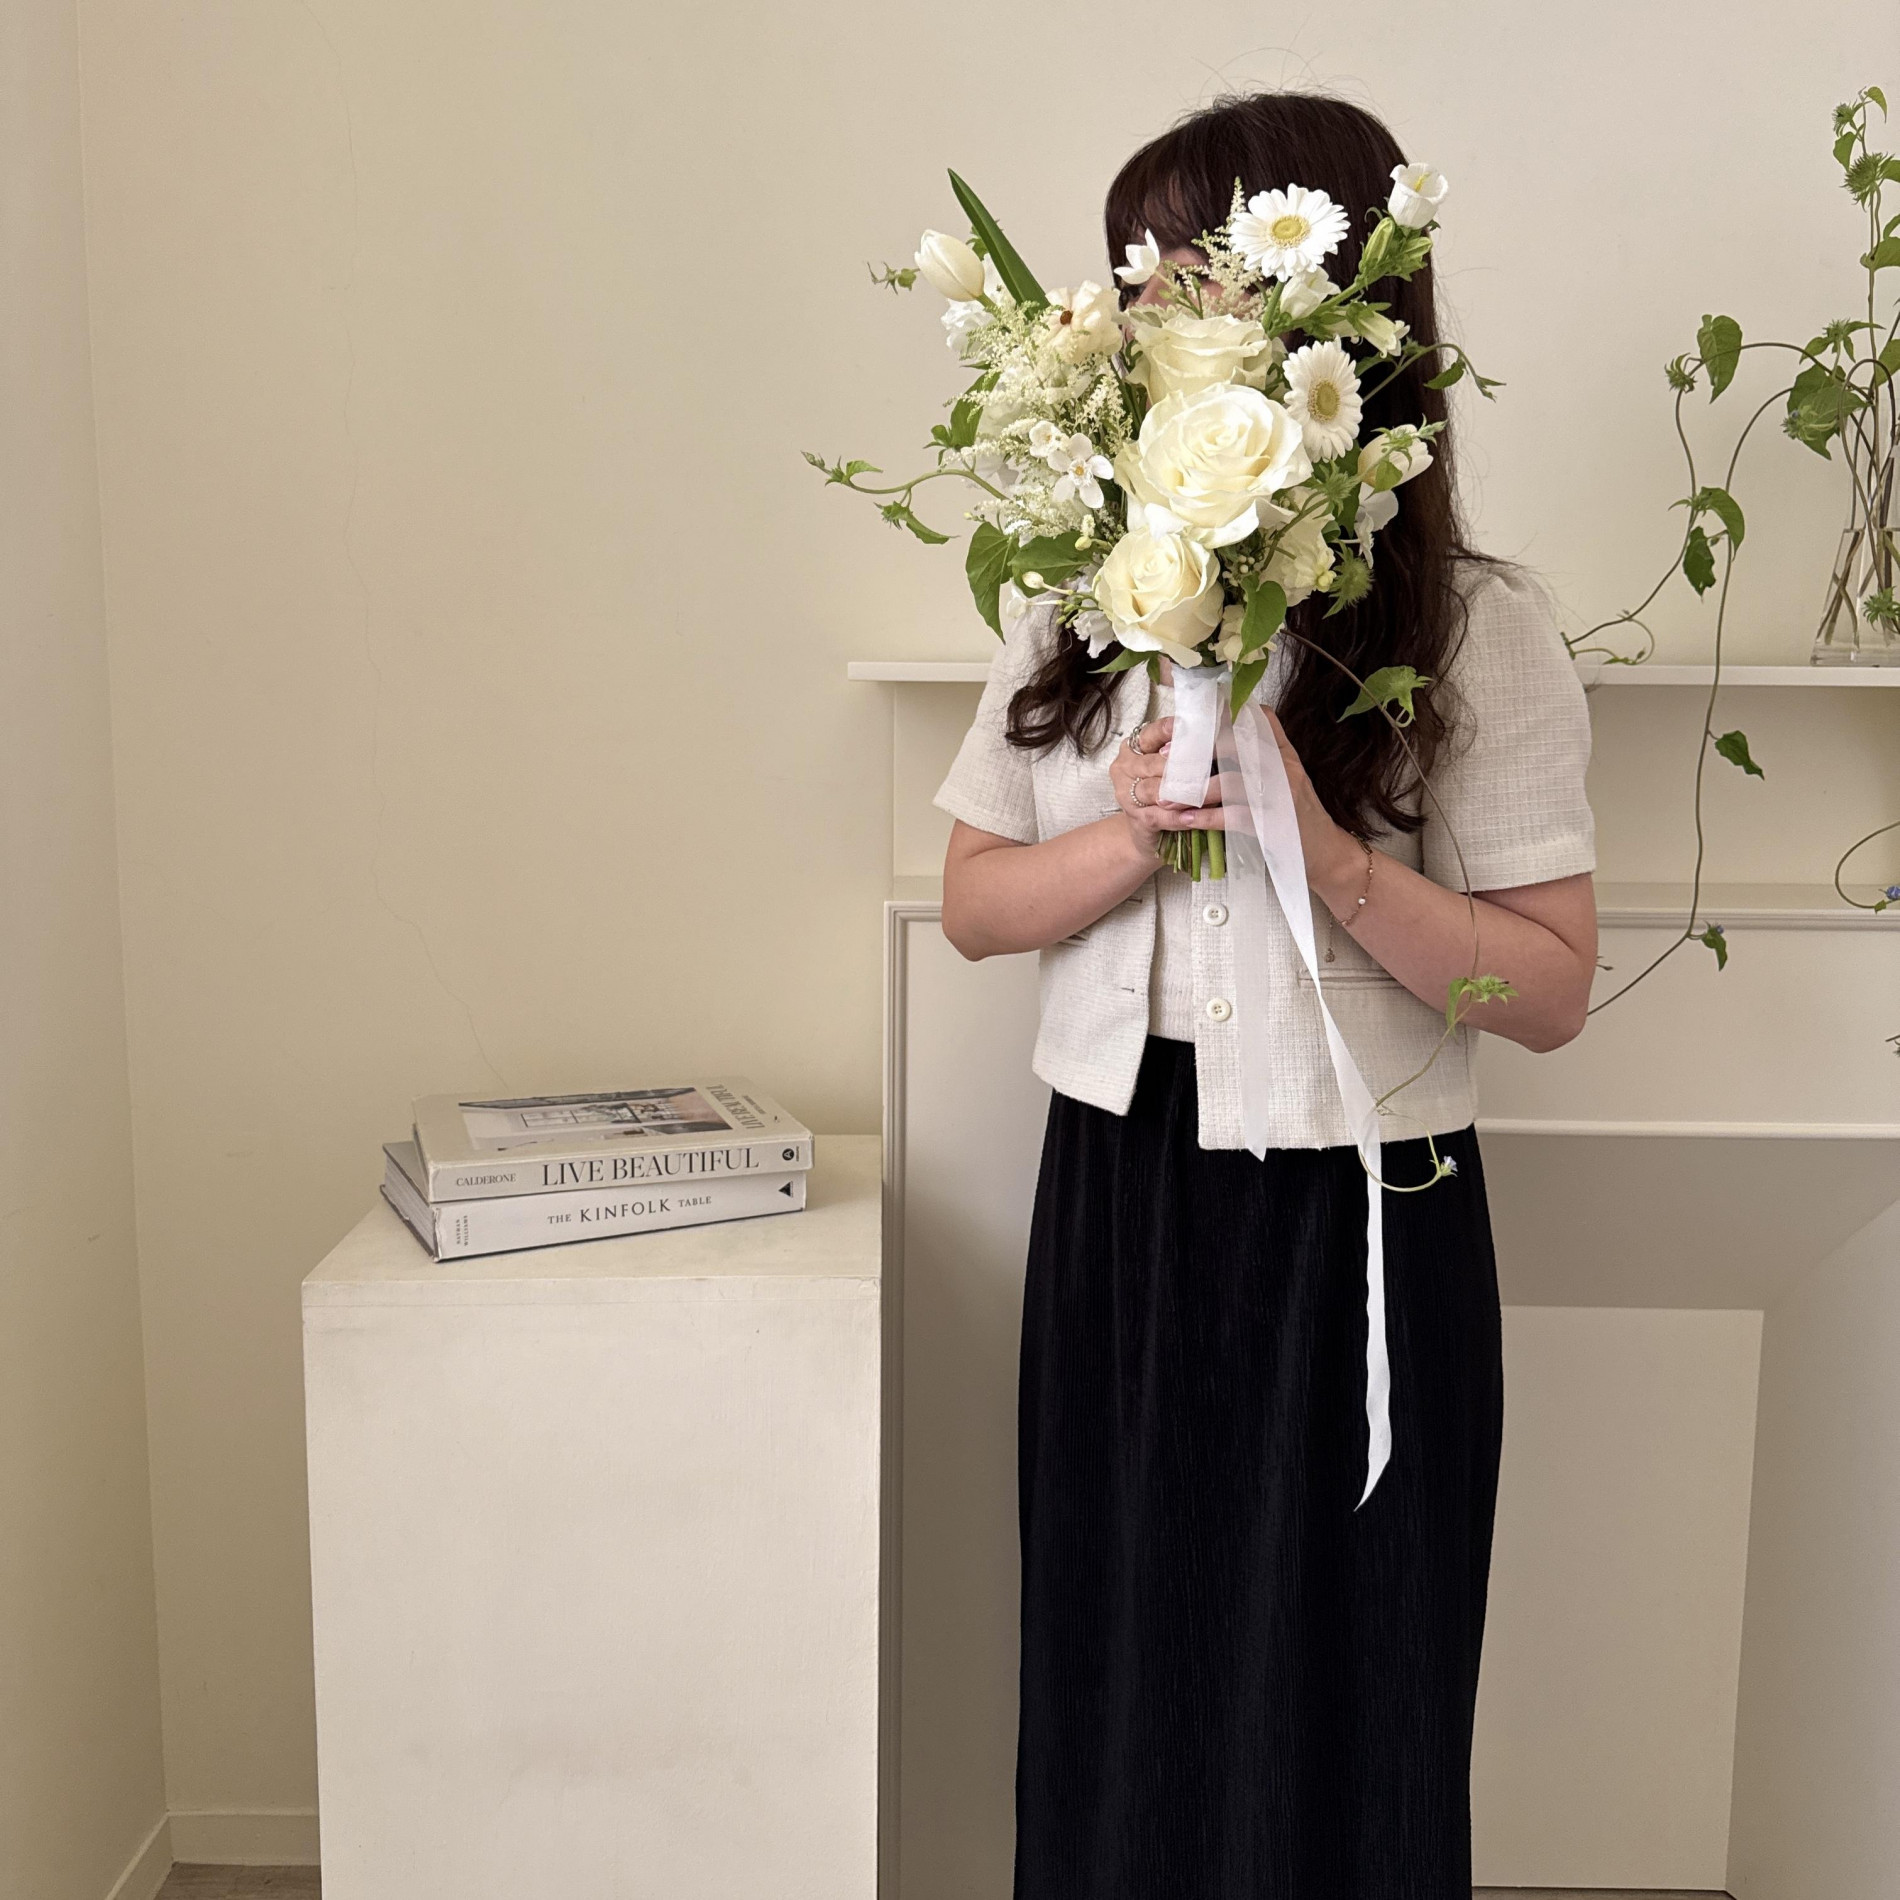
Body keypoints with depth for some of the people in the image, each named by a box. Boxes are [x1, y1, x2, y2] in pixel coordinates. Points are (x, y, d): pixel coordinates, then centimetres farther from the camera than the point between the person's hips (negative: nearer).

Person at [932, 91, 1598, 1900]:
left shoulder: (1476, 633, -9)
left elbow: (1549, 990, -9)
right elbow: (973, 902, 5)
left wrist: (1325, 853, -23)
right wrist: (1132, 838, -15)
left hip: (1355, 1224, -3)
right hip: (1118, 1199, 4)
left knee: (1329, 1705, 11)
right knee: (1116, 1676, 16)